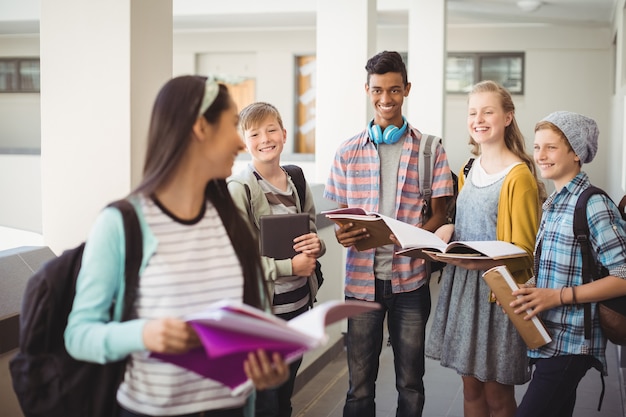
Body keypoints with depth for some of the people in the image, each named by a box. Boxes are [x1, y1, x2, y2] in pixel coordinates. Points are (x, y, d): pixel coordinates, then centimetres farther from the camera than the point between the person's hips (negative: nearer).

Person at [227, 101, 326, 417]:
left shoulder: (298, 184, 6)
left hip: (299, 305, 6)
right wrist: (290, 266, -21)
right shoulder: (239, 189, -13)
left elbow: (313, 236, 15)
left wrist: (316, 246, -8)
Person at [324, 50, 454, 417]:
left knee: (411, 383, 11)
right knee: (360, 385, 8)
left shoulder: (430, 150, 1)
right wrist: (344, 234, -14)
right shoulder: (348, 152, 5)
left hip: (411, 278, -1)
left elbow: (439, 215, 2)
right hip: (362, 277, 1)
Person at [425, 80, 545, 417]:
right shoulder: (468, 171, 11)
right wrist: (447, 230, -1)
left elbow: (524, 252, -12)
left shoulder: (519, 176, -12)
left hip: (497, 288, -6)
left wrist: (475, 261, -27)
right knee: (471, 387, 14)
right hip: (461, 287, 6)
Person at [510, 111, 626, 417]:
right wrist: (529, 291, 5)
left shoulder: (594, 205, -12)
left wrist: (558, 296, -22)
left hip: (570, 344, -9)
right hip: (548, 338, 9)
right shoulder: (553, 204, 15)